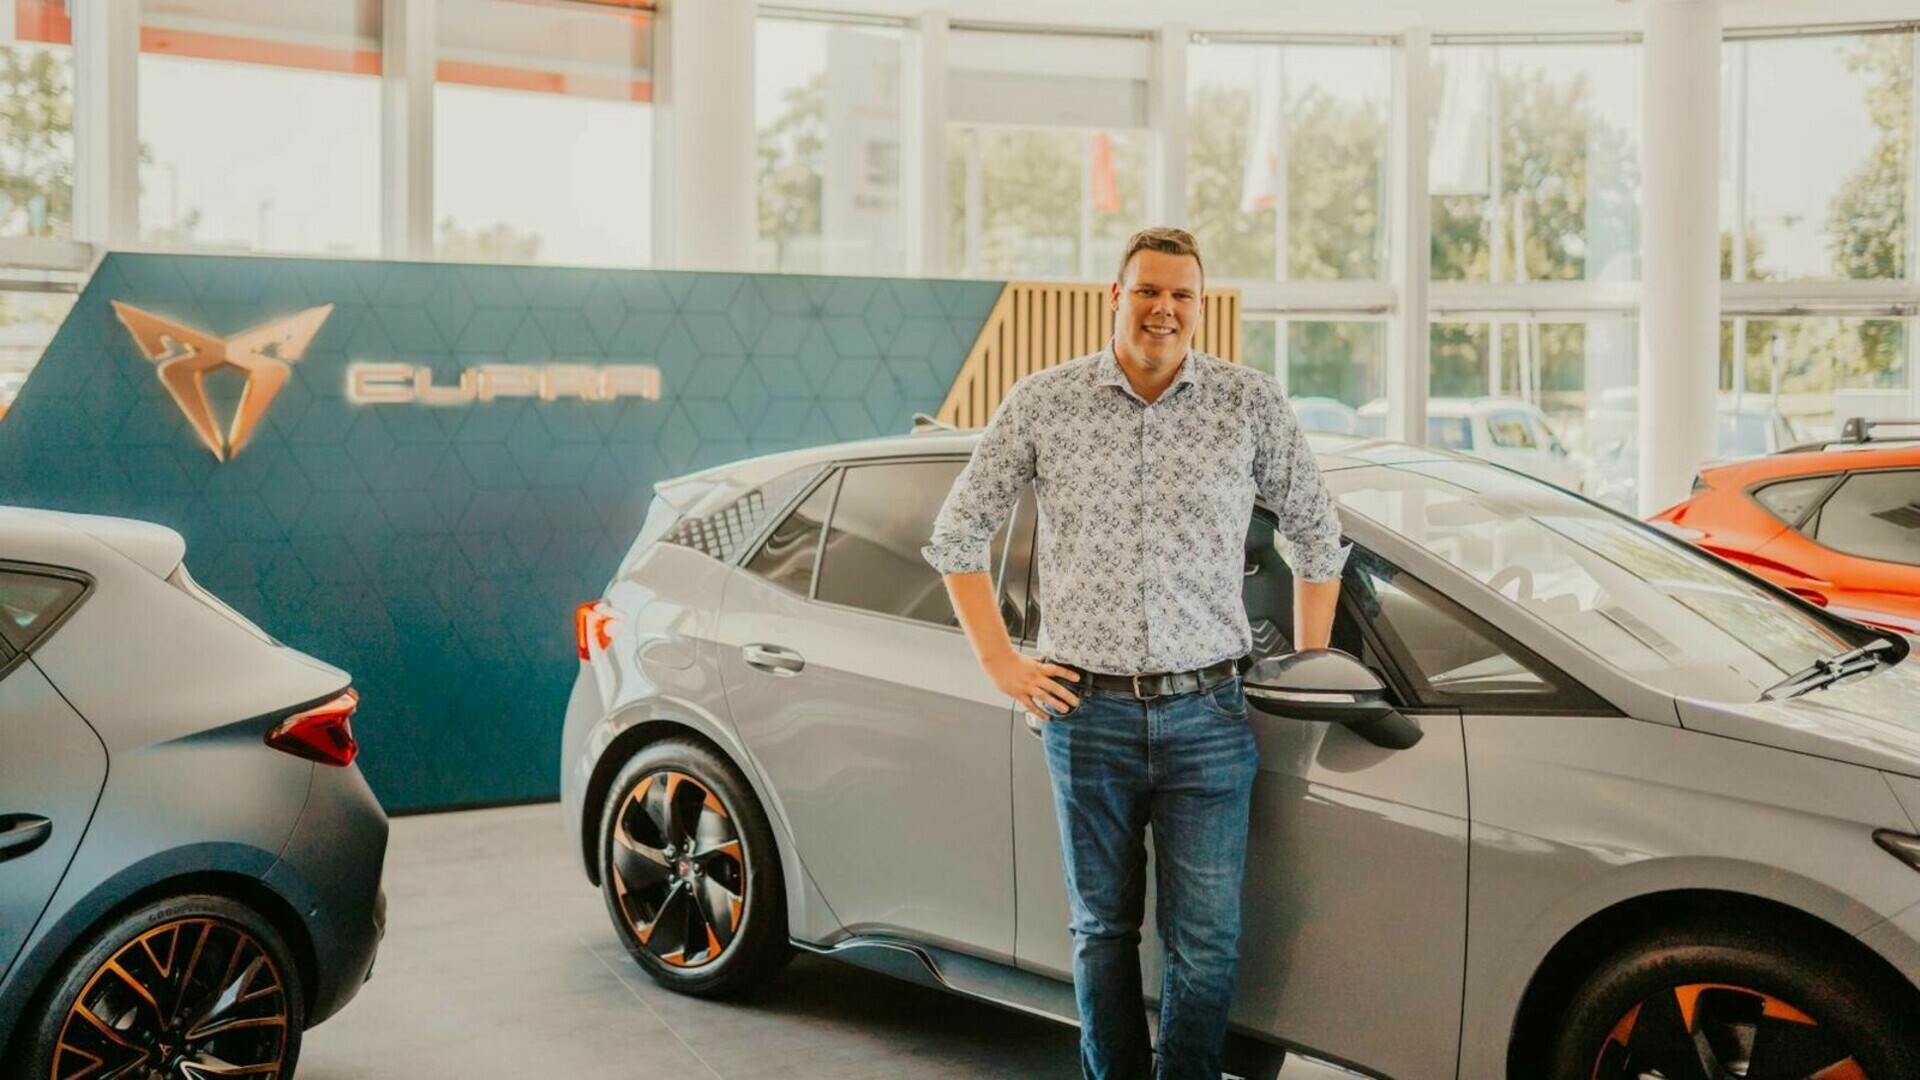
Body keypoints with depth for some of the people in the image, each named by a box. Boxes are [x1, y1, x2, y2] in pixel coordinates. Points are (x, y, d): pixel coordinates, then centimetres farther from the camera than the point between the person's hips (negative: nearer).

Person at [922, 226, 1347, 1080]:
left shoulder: (1252, 406, 2)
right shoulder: (1042, 403, 1)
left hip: (1206, 715, 0)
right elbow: (956, 536, 10)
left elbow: (1317, 538, 13)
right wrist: (1001, 663, 4)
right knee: (1103, 930, 12)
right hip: (1088, 713, 0)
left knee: (1207, 942, 0)